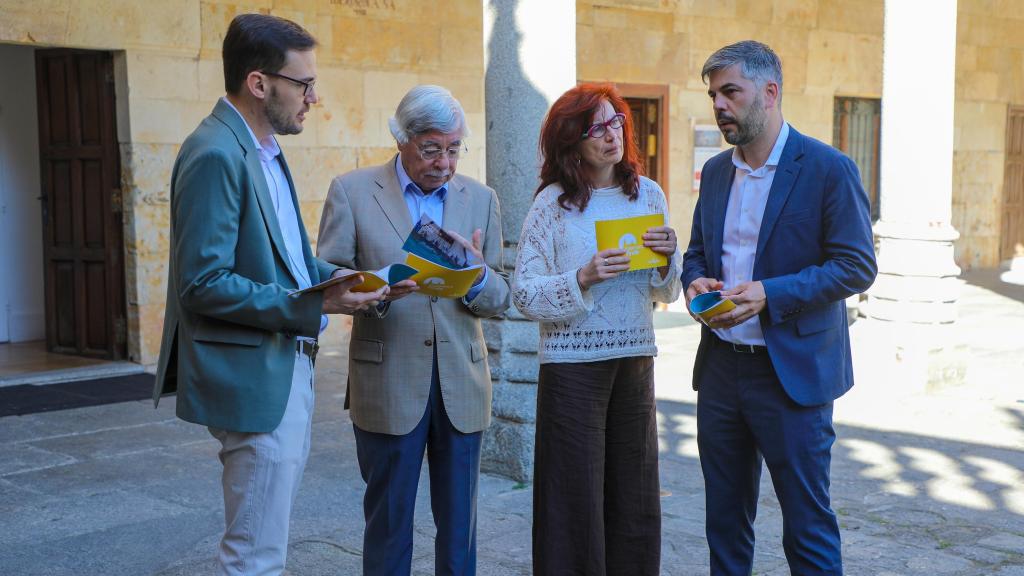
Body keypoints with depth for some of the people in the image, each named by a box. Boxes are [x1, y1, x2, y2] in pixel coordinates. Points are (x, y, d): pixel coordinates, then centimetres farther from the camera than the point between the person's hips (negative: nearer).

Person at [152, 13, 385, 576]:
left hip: (288, 369, 10)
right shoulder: (215, 155, -18)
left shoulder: (264, 151, 12)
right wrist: (314, 306, -24)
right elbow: (203, 284, -23)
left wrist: (347, 278, 1)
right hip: (253, 377, -10)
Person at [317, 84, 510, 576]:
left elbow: (500, 299, 8)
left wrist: (478, 276, -15)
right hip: (387, 386, -2)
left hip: (462, 384, 3)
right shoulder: (352, 192, 0)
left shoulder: (480, 199, 9)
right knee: (388, 522, 8)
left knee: (460, 525, 10)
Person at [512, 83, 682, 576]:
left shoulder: (649, 194, 8)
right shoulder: (553, 203, -4)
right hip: (572, 364, -4)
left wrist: (667, 259, -6)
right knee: (576, 501, 2)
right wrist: (583, 279, -20)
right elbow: (524, 294, -7)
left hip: (635, 360, 4)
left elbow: (666, 294, 13)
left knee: (635, 497, 9)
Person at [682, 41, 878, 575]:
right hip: (721, 366, 6)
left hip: (792, 371, -6)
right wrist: (696, 281, -5)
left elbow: (857, 266, -12)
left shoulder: (828, 169, -9)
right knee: (724, 520, 15)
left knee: (808, 526, 3)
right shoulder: (715, 171, 11)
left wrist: (769, 294, -22)